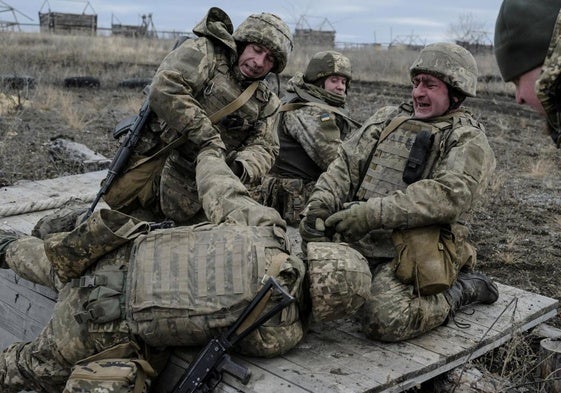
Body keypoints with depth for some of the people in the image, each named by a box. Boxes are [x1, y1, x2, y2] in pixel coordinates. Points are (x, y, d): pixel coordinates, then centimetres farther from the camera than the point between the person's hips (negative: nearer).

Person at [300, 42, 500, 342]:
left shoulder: (468, 140, 1)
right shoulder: (386, 119, 20)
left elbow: (449, 195, -17)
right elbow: (345, 165, 13)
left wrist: (375, 212, -24)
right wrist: (321, 203, -7)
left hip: (407, 252, -6)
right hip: (353, 241, 6)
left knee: (384, 320, -28)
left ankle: (462, 289, 0)